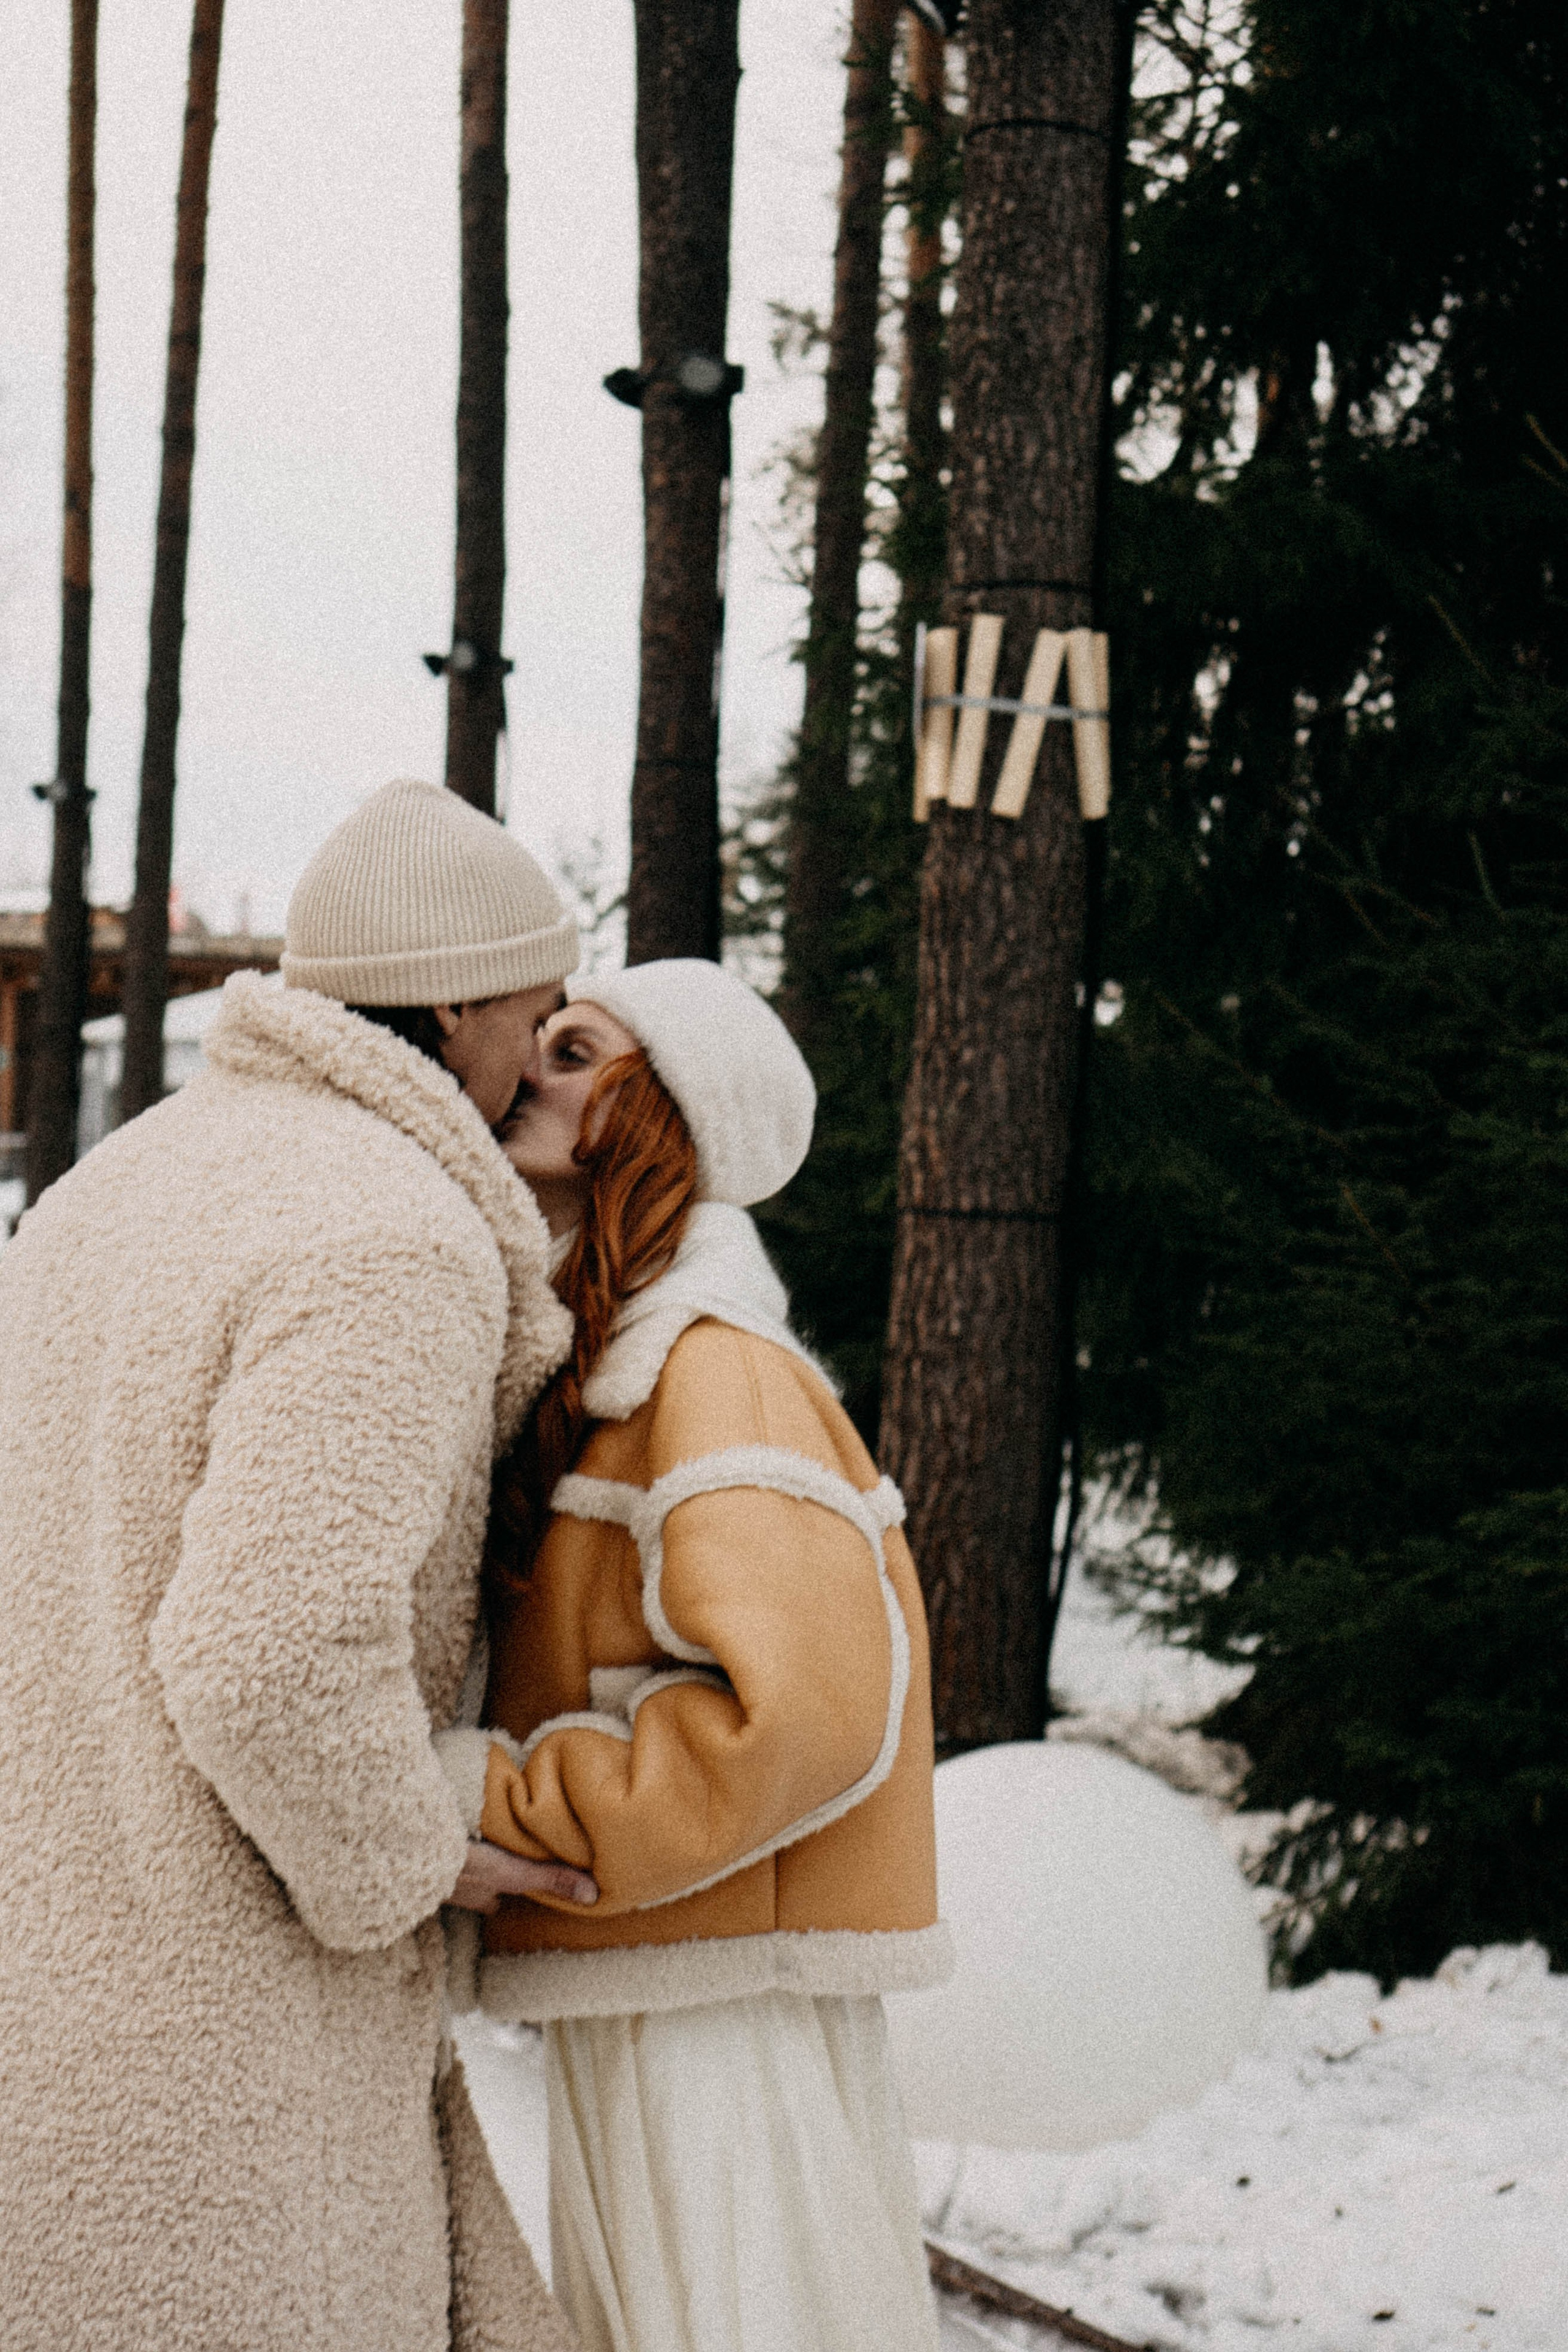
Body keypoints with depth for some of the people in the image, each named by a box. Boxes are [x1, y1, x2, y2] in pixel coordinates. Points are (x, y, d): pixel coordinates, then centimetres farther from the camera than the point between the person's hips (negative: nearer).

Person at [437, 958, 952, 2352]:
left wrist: (490, 1793, -21)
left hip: (725, 2023, -9)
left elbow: (803, 1712, -26)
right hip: (629, 2022, 9)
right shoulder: (598, 1375, 14)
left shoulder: (722, 1376, -15)